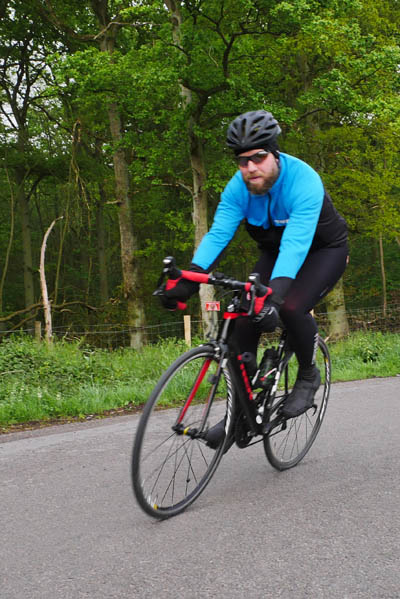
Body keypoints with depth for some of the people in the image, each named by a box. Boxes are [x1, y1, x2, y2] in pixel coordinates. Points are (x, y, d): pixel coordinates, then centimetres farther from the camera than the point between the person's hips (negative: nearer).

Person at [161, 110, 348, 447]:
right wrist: (188, 278, -42)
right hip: (276, 252, 5)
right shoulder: (239, 187, -17)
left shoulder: (303, 181, -33)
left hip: (325, 250, -5)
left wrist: (275, 293, -59)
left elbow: (296, 242, -45)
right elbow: (218, 234, -26)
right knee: (245, 316, -14)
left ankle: (309, 376, -3)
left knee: (291, 307, -32)